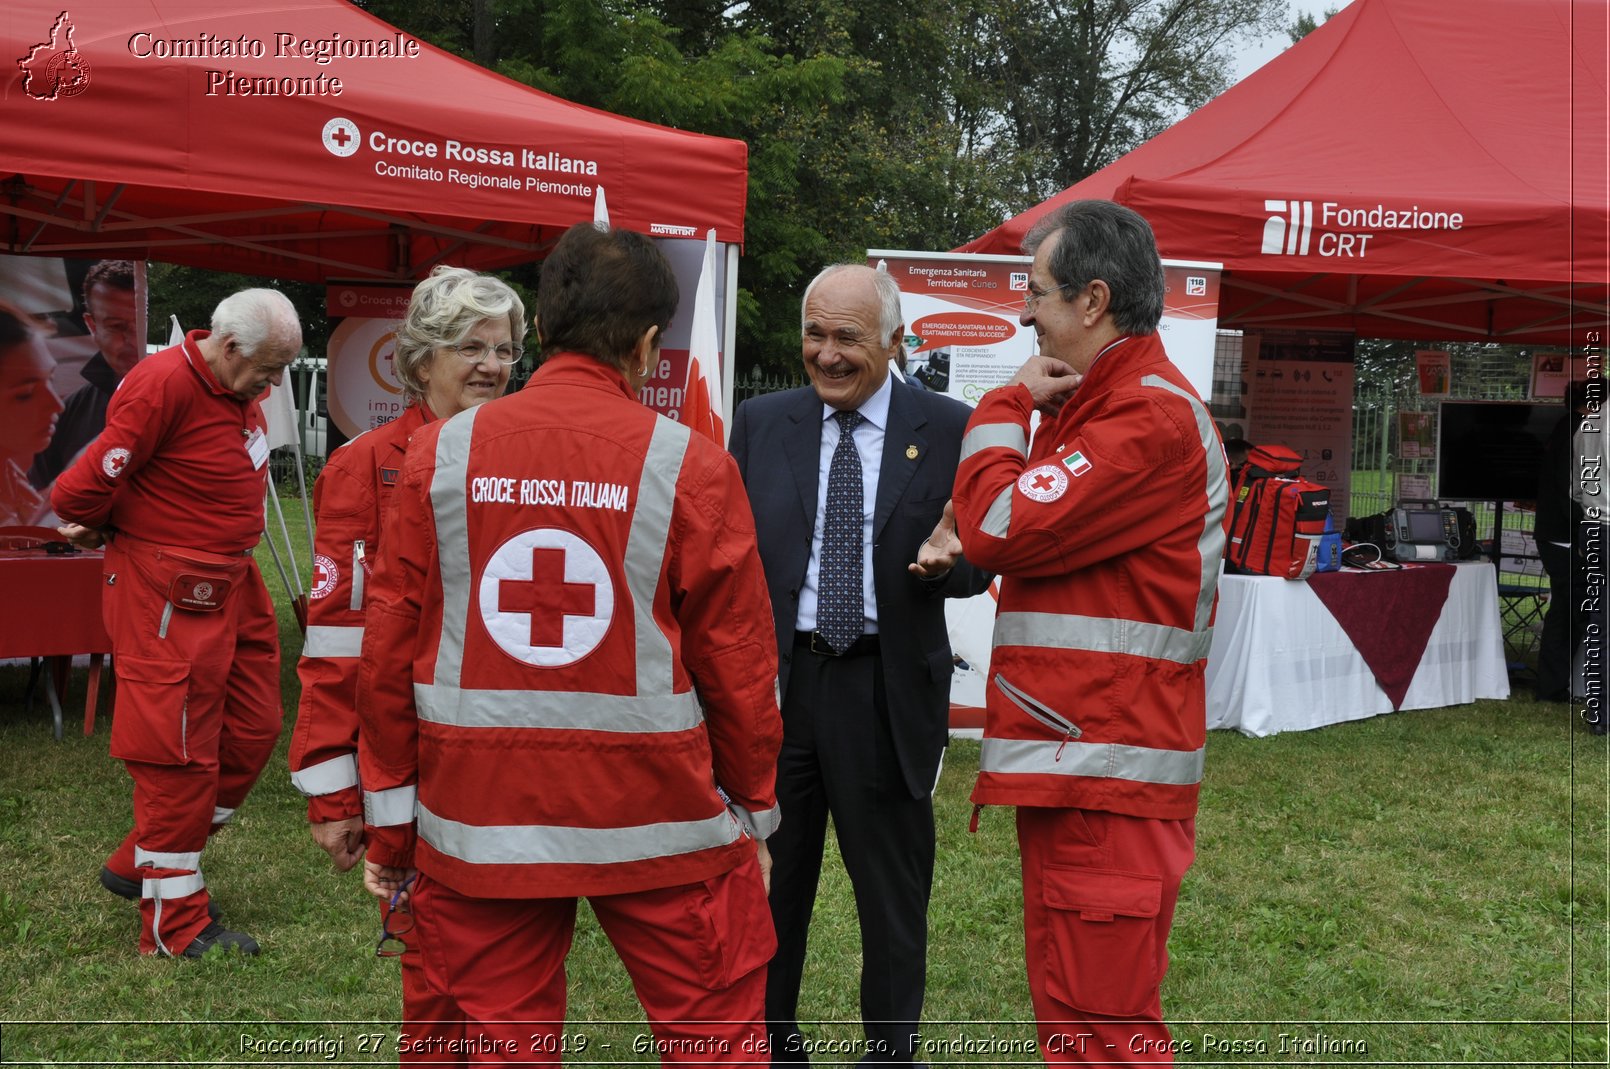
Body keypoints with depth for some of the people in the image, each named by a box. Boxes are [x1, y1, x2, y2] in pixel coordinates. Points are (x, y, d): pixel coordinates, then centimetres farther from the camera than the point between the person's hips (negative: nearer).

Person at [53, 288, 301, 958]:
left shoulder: (241, 392, 9)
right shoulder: (164, 386, -20)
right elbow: (81, 491, -20)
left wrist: (103, 529, 7)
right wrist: (101, 531, 3)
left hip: (231, 587, 9)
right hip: (167, 594, -9)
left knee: (252, 729, 13)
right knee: (178, 751, -2)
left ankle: (136, 865, 29)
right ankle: (175, 924, 11)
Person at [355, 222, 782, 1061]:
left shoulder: (439, 454, -1)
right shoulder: (690, 466, -6)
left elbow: (390, 647, 1)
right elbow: (736, 662, -3)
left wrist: (390, 822, 11)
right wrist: (754, 815, 11)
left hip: (477, 817, 3)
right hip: (657, 817, -2)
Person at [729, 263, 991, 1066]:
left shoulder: (948, 430, -3)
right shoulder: (761, 423, 3)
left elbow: (976, 563, 0)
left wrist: (947, 560, -22)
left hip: (887, 691, -2)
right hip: (776, 678, 2)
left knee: (894, 900, 12)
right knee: (767, 888, 16)